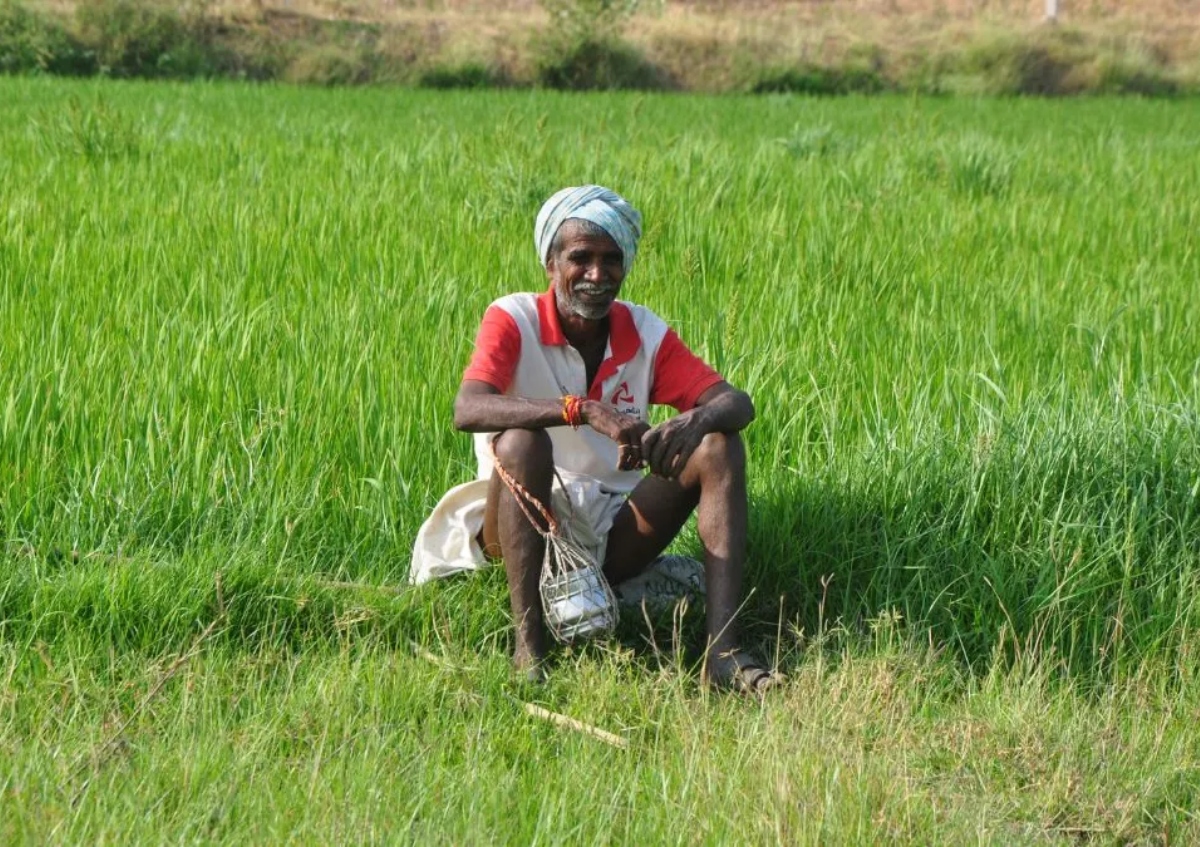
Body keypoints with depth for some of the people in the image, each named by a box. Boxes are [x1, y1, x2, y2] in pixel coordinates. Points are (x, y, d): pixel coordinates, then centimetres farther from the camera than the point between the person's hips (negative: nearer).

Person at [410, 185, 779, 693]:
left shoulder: (645, 333, 3)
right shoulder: (514, 320, -9)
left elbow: (736, 403, -6)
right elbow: (467, 410, -29)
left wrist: (697, 421, -31)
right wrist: (584, 410, -41)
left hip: (612, 538, 4)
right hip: (524, 527, -4)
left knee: (719, 447, -14)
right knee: (522, 441, -33)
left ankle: (722, 650, -27)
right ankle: (529, 647, -32)